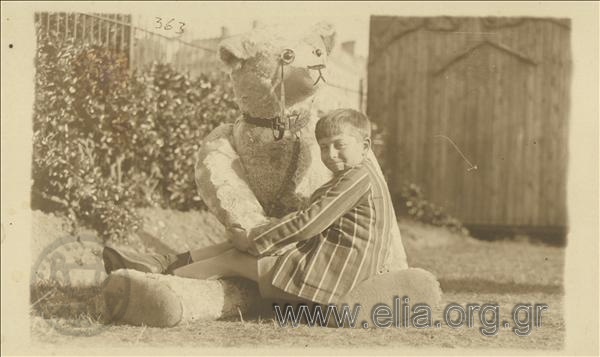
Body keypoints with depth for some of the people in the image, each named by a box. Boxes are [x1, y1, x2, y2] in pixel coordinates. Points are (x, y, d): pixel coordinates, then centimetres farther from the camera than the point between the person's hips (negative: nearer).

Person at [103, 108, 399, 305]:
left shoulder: (359, 177, -15)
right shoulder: (355, 176, 19)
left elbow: (308, 223, -21)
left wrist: (254, 240, -14)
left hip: (333, 269, -10)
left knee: (233, 260, -8)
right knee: (236, 246, 4)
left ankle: (160, 281, -3)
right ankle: (156, 265, 0)